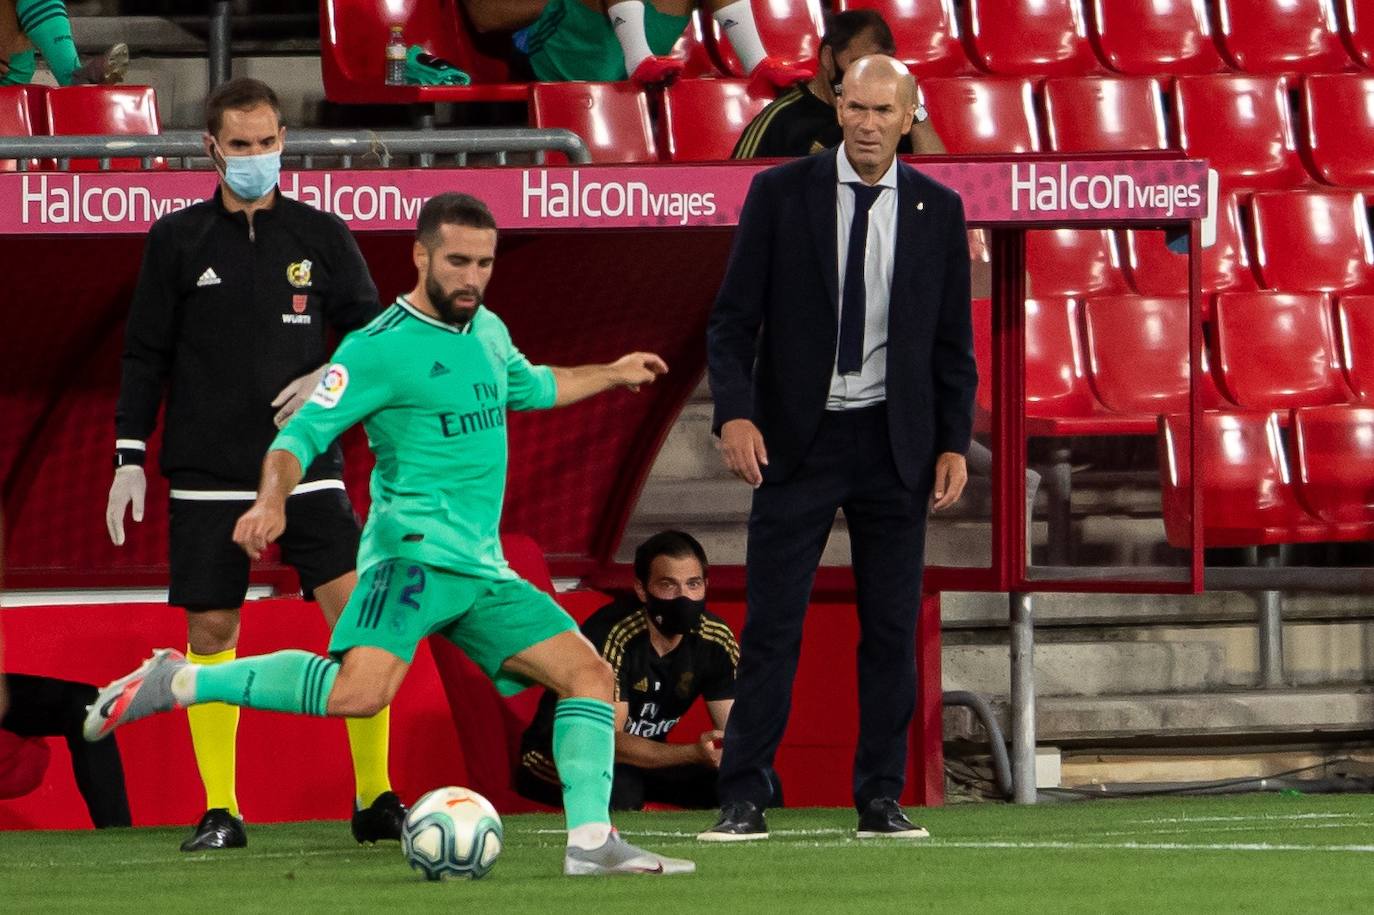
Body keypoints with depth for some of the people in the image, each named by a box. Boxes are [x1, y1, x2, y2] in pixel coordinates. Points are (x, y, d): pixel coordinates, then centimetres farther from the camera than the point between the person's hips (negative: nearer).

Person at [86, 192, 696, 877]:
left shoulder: (488, 331, 17)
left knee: (591, 676, 1)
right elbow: (303, 434, -10)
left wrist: (612, 374, 50)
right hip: (414, 555, -8)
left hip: (482, 571, 8)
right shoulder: (379, 348, -8)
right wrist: (272, 501, -29)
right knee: (359, 690, -30)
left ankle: (592, 841, 2)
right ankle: (177, 682, -20)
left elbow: (527, 387, 40)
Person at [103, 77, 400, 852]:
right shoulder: (178, 241, 4)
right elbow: (146, 354, 7)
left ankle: (376, 799, -4)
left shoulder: (321, 235, 5)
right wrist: (131, 456, 2)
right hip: (208, 472, 0)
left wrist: (332, 377, -9)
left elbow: (372, 329, 10)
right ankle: (220, 811, 7)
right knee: (211, 628, -1)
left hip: (305, 461, 0)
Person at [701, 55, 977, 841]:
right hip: (797, 437, -2)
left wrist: (955, 442, 1)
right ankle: (745, 800, -2)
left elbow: (954, 339, 9)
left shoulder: (937, 210, 5)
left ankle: (882, 799, 9)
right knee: (772, 625, -5)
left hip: (895, 443, 2)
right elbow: (734, 318, -1)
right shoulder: (781, 193, -1)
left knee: (893, 627, 3)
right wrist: (735, 413, -14)